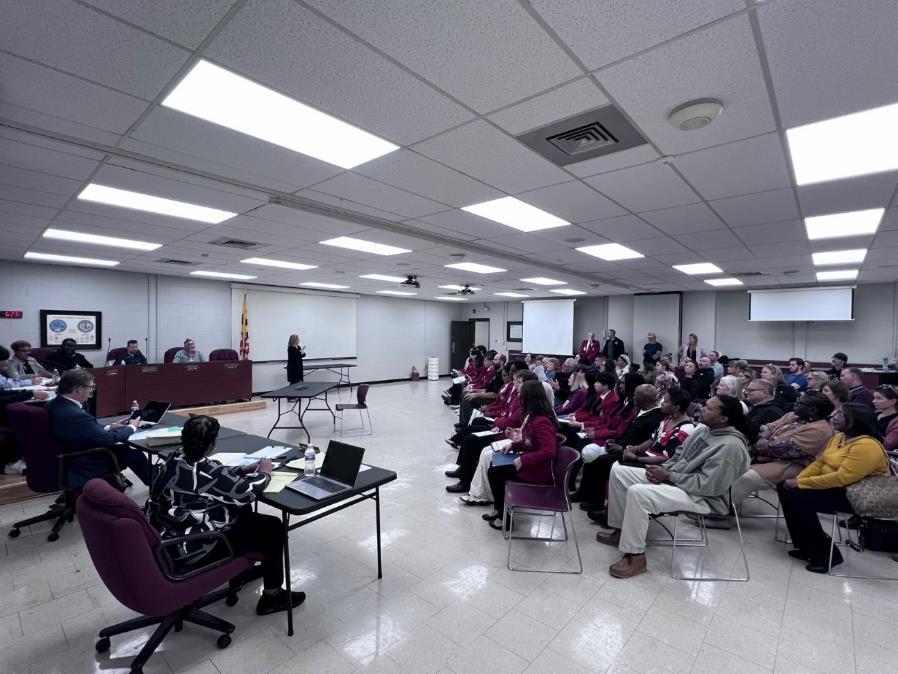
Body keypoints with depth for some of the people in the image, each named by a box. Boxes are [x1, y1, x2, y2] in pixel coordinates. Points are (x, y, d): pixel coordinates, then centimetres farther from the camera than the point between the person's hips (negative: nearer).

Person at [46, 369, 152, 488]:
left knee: (122, 448, 20)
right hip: (81, 469, -8)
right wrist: (131, 427, -5)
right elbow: (109, 439, -20)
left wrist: (110, 427, 6)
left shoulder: (53, 405, -6)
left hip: (63, 463, 8)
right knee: (134, 454, 7)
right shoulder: (76, 415, -33)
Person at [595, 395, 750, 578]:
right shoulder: (702, 430, 6)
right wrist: (663, 469, -3)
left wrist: (668, 476, -20)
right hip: (672, 478, 10)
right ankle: (620, 530, 12)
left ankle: (636, 556, -16)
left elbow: (708, 485, -25)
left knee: (638, 492, -33)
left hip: (702, 497, -9)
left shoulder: (731, 446, -21)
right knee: (618, 471, 2)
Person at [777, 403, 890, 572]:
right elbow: (819, 462, 10)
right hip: (833, 486, 10)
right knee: (784, 487, -3)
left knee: (798, 497, -26)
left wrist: (801, 483, -25)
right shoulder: (838, 437, 8)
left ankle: (827, 553, -7)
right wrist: (797, 480, -5)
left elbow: (841, 478, -29)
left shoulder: (867, 446, -23)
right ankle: (807, 546, 5)